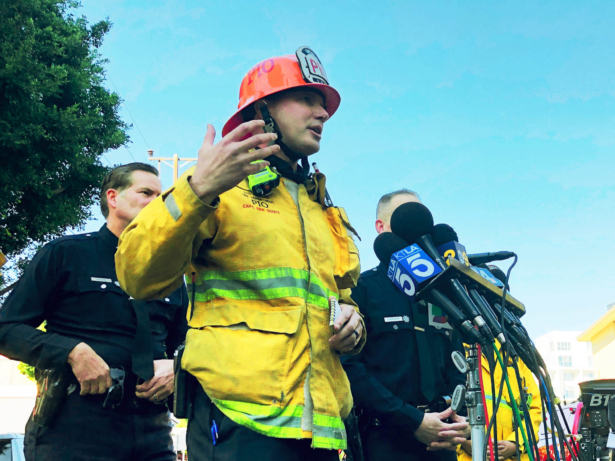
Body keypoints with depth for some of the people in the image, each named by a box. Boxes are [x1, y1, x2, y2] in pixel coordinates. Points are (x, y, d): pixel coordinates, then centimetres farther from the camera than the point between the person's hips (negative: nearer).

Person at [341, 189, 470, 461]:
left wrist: (463, 420, -4)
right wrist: (413, 421, -19)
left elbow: (457, 366, 15)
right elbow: (351, 368, -13)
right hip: (386, 439, -5)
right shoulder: (362, 288, -2)